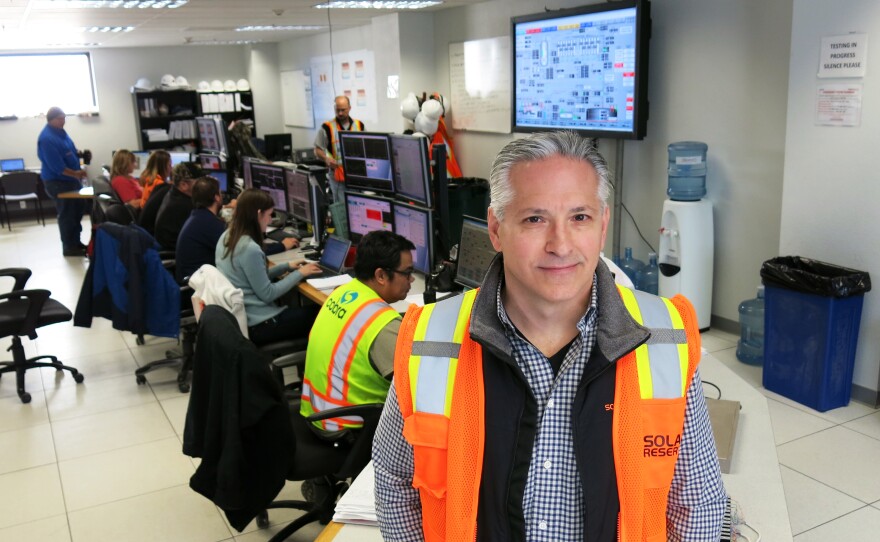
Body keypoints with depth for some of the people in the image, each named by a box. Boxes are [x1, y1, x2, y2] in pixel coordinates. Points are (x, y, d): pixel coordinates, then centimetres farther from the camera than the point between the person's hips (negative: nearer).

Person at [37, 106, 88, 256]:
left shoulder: (60, 131, 8)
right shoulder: (47, 138, -22)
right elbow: (56, 166, -25)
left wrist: (81, 155, 3)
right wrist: (76, 173, -18)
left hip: (71, 179, 10)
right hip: (58, 182, -10)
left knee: (79, 210, 16)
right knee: (67, 215, -1)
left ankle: (76, 242, 28)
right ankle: (69, 247, 10)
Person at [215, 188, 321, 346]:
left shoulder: (226, 237, 4)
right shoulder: (250, 249, -25)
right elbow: (267, 294, -18)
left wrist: (286, 267, 11)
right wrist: (299, 273, -8)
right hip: (256, 325, -9)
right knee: (316, 315, 3)